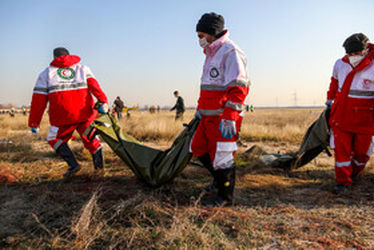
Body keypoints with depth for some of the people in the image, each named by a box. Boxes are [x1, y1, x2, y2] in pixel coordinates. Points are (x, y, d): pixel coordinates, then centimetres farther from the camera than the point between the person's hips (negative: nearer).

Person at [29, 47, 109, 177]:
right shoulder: (83, 68, 17)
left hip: (63, 117, -1)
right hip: (86, 114, 2)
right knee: (89, 136, 20)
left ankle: (72, 164, 4)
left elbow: (38, 101, 7)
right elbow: (93, 85, -4)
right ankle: (98, 163, -3)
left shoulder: (46, 74, 14)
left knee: (55, 139, 20)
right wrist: (103, 101, -18)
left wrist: (34, 123, 12)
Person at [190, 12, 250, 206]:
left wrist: (229, 117, -26)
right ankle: (220, 179, 34)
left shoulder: (230, 52, -12)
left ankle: (225, 197, 15)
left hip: (223, 118, -10)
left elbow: (238, 88, -21)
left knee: (221, 155, -2)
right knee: (198, 148, 16)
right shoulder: (211, 53, 19)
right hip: (208, 117, 10)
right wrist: (200, 108, 29)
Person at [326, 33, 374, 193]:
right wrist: (330, 99, 32)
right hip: (342, 116, 2)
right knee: (341, 149, 1)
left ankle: (355, 173, 39)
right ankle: (343, 181, 13)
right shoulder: (340, 64, 0)